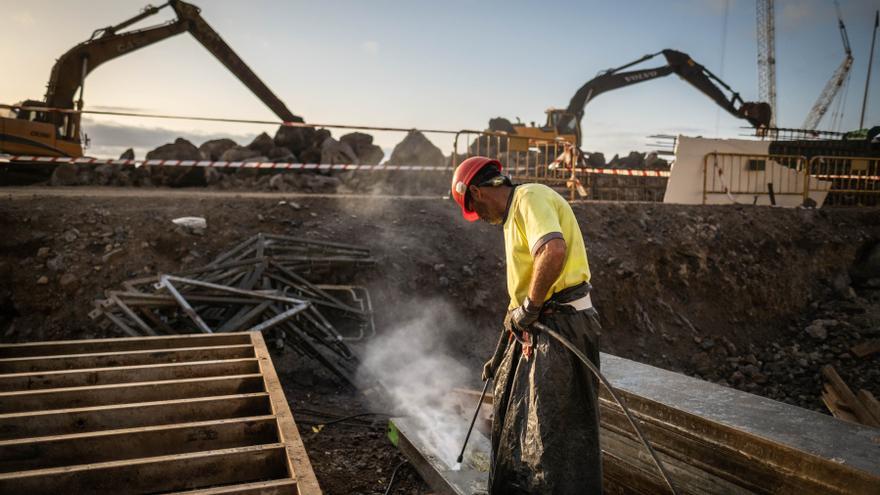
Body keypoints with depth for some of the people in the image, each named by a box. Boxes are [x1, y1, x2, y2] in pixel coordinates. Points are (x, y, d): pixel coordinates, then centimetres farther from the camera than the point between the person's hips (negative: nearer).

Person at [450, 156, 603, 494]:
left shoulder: (530, 198, -11)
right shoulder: (514, 219, 20)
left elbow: (554, 251, -32)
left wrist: (529, 307, -20)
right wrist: (500, 356, 26)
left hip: (563, 326, -10)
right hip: (535, 328, 11)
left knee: (556, 433, -3)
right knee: (513, 419, 20)